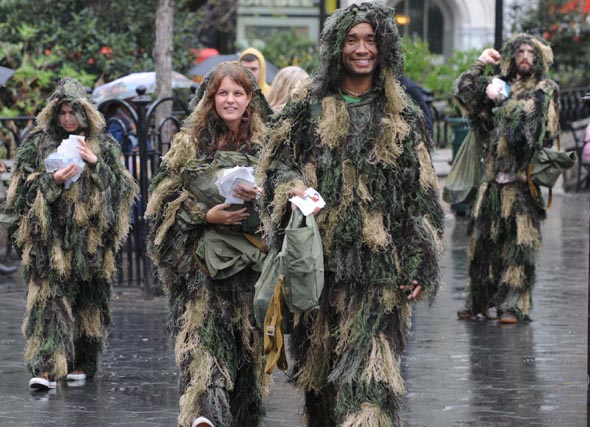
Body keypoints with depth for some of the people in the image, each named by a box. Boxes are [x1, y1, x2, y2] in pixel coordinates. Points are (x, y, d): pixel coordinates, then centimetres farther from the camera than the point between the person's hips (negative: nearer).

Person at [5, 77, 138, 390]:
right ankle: (46, 367, -18)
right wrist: (52, 181, -15)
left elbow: (120, 188, 3)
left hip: (90, 235, 2)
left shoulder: (103, 145, 9)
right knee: (49, 296, -12)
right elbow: (22, 188, 2)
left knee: (88, 299, 6)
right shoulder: (37, 143, 6)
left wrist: (96, 163, -11)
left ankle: (80, 363, 19)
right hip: (50, 237, -2)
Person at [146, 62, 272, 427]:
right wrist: (206, 214, -8)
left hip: (252, 259, 2)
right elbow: (165, 197, 6)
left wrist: (261, 196, -11)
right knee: (203, 332, -17)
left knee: (248, 338, 1)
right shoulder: (190, 143, 8)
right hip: (201, 259, -1)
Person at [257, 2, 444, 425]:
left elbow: (422, 195, 7)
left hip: (380, 261, -2)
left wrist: (421, 266, 0)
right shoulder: (309, 106, 8)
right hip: (321, 258, 2)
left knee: (369, 368, -12)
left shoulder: (403, 116, 7)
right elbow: (276, 161, 11)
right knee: (319, 358, 8)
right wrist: (293, 187, -13)